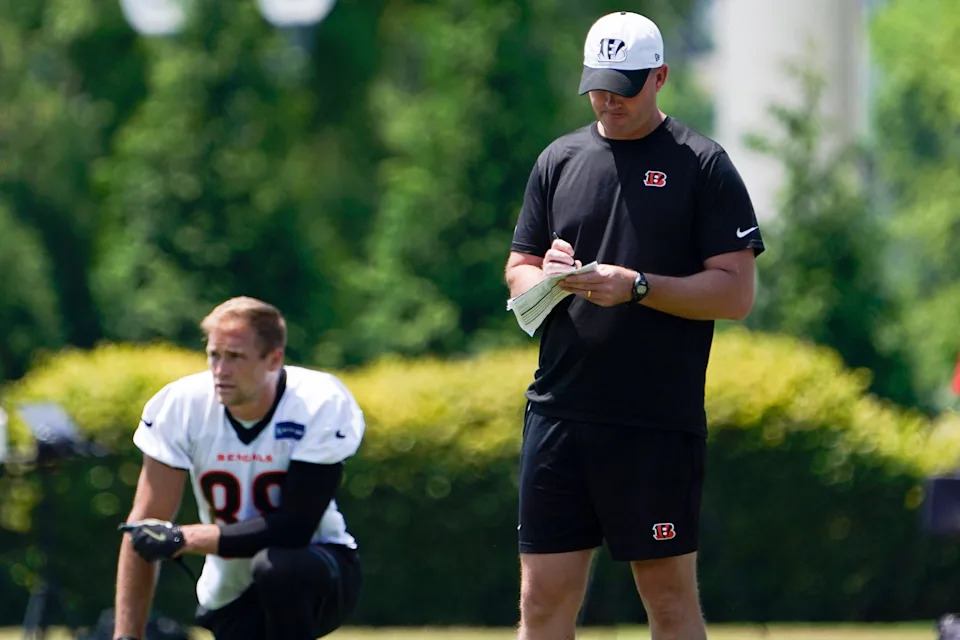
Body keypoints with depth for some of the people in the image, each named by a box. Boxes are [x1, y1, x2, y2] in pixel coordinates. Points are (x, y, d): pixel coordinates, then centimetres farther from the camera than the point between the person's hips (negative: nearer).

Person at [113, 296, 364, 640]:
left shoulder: (321, 405, -20)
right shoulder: (182, 405, -13)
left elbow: (296, 526, -24)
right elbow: (143, 528, -13)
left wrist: (187, 538, -30)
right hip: (232, 598, 3)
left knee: (276, 567, -37)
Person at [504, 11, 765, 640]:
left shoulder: (702, 165, -1)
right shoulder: (559, 161, 14)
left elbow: (736, 292, -6)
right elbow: (517, 274, 17)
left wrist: (638, 286, -18)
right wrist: (546, 275, -7)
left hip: (659, 423, -4)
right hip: (559, 415, 4)